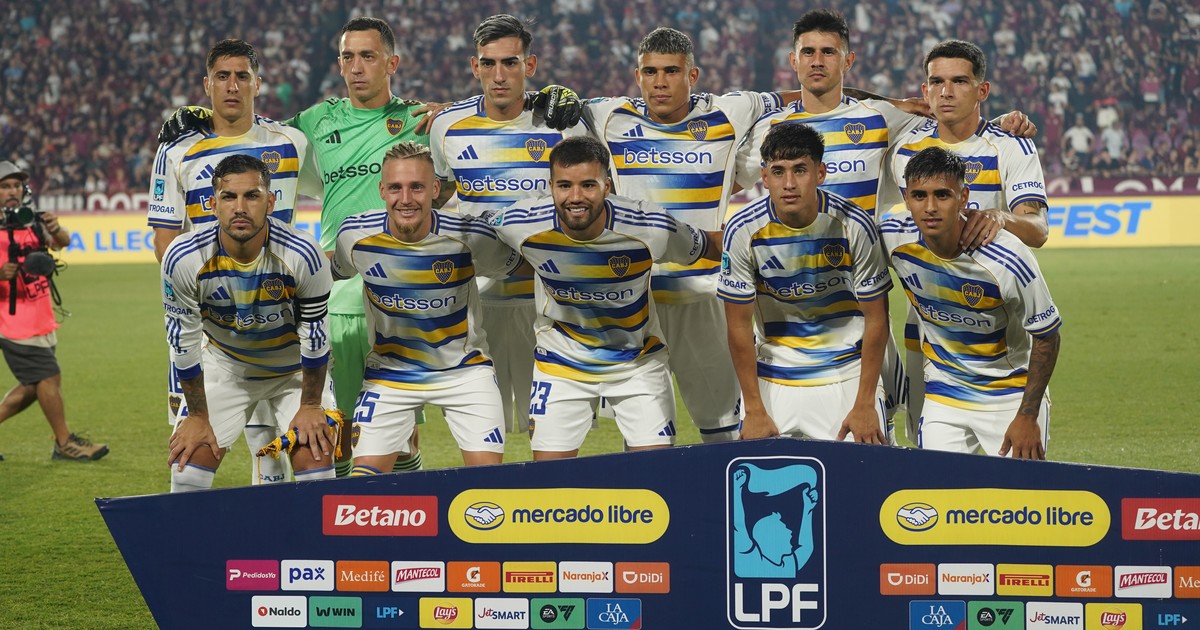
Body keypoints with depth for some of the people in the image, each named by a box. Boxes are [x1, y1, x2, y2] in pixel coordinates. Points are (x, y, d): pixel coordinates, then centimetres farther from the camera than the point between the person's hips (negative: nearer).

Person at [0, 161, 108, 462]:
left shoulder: (32, 222, 8)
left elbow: (62, 242, -9)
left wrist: (56, 229, -30)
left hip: (41, 321, 7)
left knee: (34, 386, 12)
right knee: (49, 378, -7)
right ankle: (64, 443, 5)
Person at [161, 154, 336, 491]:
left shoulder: (301, 255, -29)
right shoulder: (184, 259, -26)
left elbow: (315, 335, -16)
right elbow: (184, 341, -13)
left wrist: (310, 406, -8)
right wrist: (198, 417, -6)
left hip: (295, 369, -1)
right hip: (224, 365, 1)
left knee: (315, 462, -11)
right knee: (189, 458, -7)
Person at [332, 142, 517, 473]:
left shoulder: (470, 237, -21)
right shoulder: (355, 235, -15)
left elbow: (516, 264, -1)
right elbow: (335, 274, 7)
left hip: (464, 368, -1)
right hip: (389, 369, 1)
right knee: (365, 476, -6)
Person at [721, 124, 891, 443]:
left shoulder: (853, 225, -16)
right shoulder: (743, 231, -15)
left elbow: (876, 319, -8)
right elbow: (739, 326, -6)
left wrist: (865, 405, -9)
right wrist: (755, 410, -7)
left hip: (848, 370, -1)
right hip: (774, 376, 1)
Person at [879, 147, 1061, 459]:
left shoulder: (1007, 260, -26)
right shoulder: (893, 238, -15)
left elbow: (1047, 336, -13)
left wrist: (1028, 416, -13)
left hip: (1012, 395, -3)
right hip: (942, 395, 3)